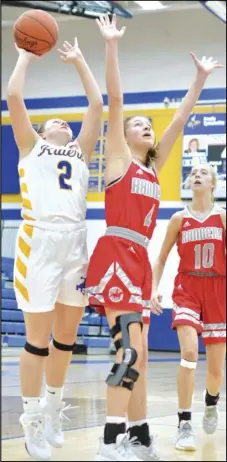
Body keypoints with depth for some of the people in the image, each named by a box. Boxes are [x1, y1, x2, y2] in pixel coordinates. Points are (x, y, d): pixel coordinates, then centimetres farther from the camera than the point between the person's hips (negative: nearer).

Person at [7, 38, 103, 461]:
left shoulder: (80, 153, 24)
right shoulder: (31, 146, 15)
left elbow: (96, 105, 21)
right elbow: (13, 97, 5)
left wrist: (79, 62, 27)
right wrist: (26, 57, 17)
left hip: (76, 243, 4)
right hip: (40, 241, -4)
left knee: (65, 337, 9)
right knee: (38, 338, -3)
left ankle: (53, 411, 24)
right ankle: (31, 422, 5)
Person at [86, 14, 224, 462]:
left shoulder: (154, 167, 21)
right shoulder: (118, 157, 5)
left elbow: (180, 119, 25)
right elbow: (114, 101, -3)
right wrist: (111, 45, -9)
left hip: (138, 261, 8)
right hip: (115, 256, -8)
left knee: (137, 353, 9)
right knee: (130, 350, -17)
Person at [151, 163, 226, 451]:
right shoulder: (179, 219, 3)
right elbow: (162, 258, 9)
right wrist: (153, 289, -3)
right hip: (187, 289, 0)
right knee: (189, 352, -23)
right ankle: (184, 424, -15)